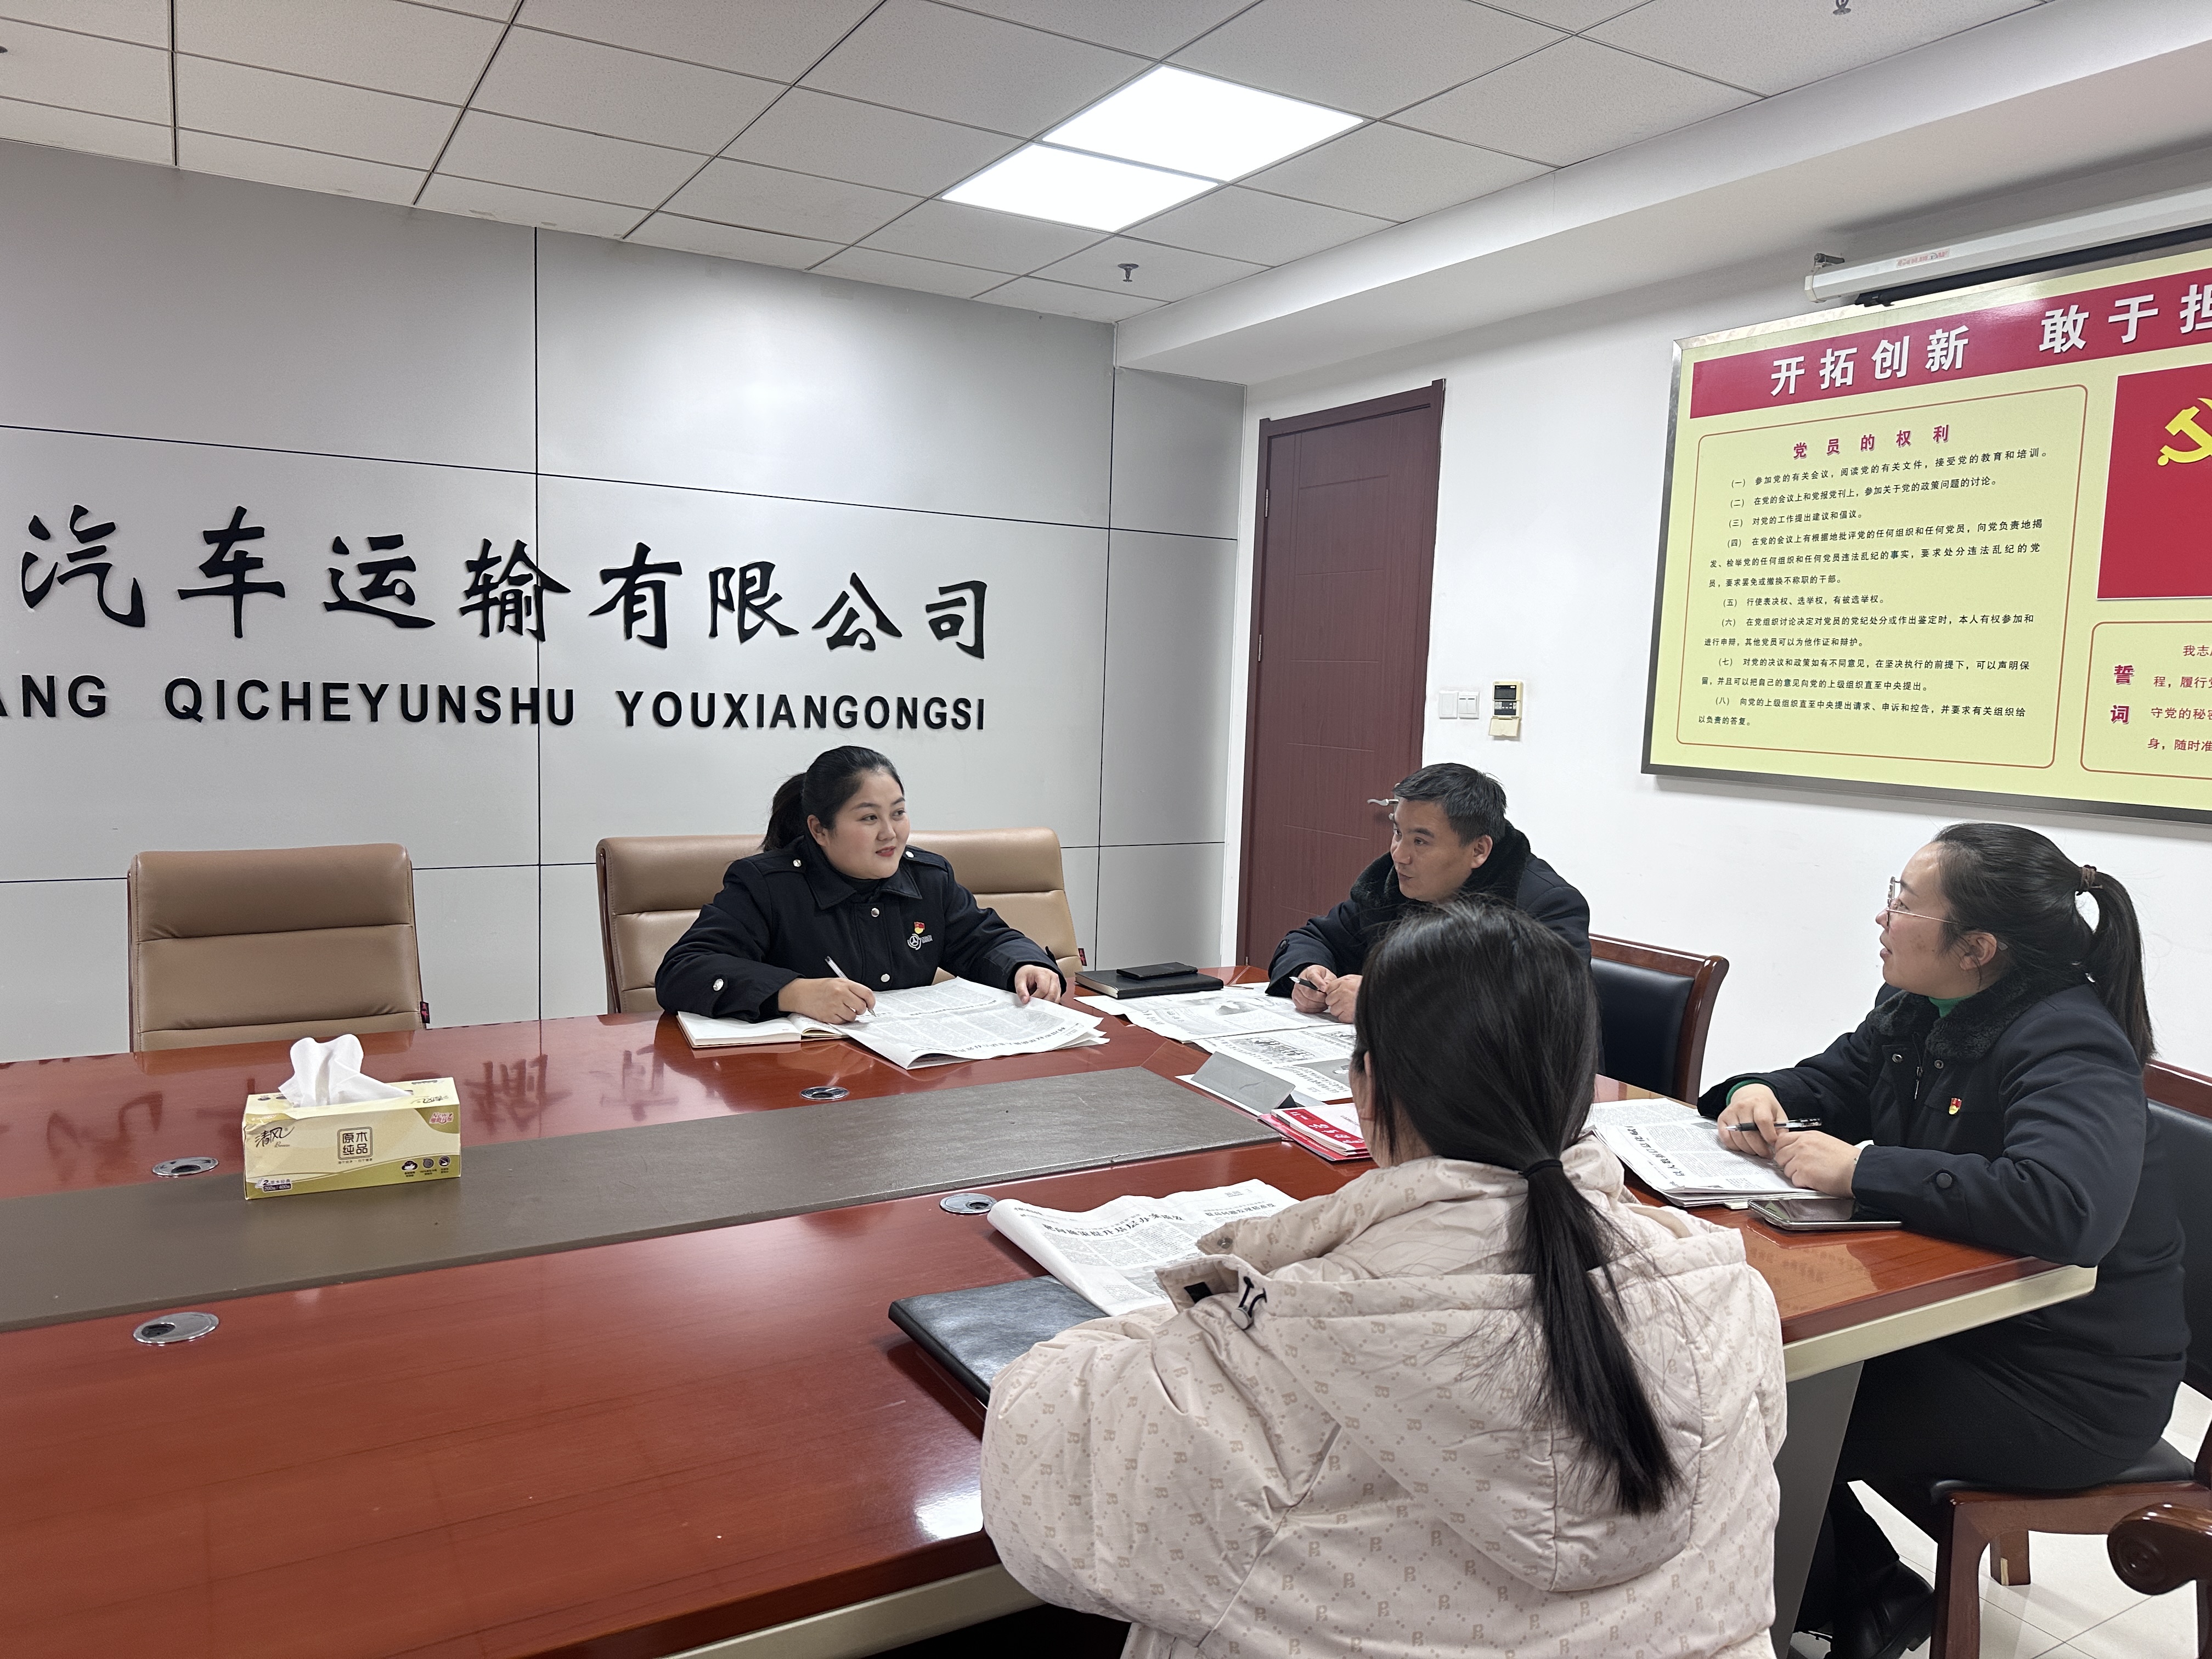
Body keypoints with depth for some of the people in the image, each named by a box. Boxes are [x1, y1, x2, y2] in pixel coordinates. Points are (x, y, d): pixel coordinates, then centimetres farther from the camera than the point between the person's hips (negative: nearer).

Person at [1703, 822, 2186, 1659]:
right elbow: (1826, 1083, 14)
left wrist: (1859, 1169, -36)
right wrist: (1758, 1095, -10)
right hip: (1955, 1319, 8)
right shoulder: (1918, 1010, 2)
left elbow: (2065, 1207, -42)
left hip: (2065, 1385, -8)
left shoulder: (2068, 1048, -25)